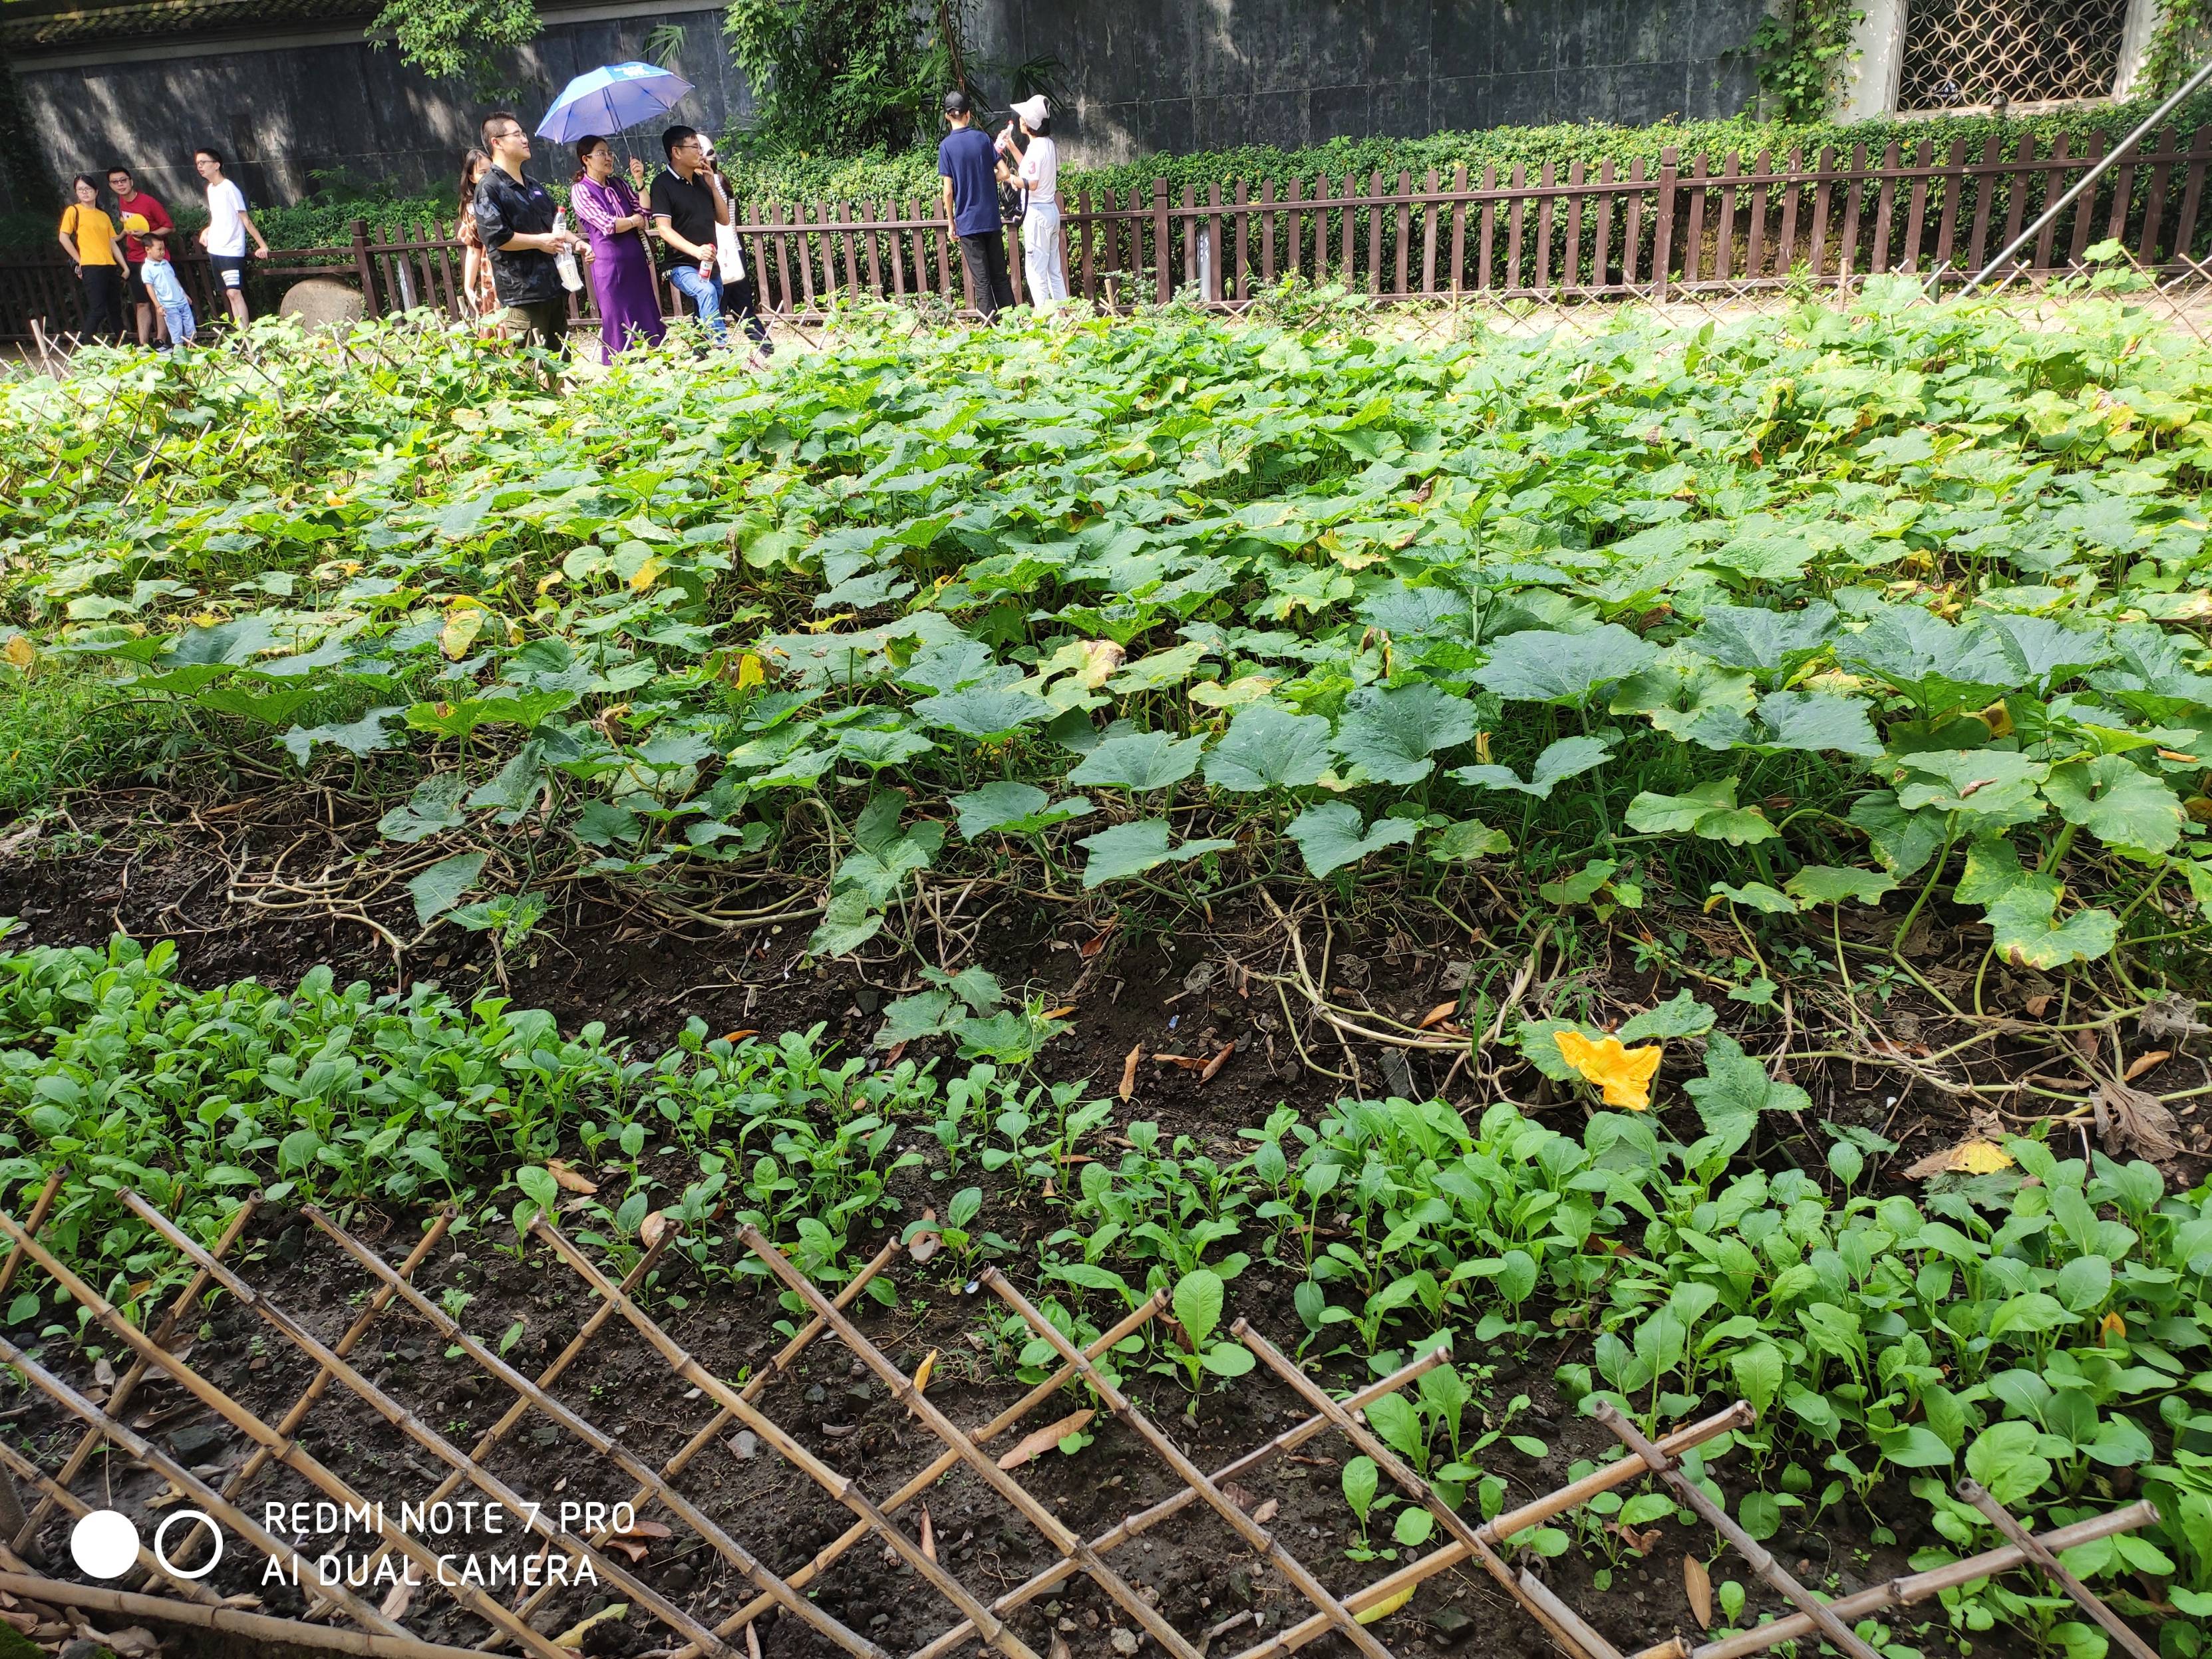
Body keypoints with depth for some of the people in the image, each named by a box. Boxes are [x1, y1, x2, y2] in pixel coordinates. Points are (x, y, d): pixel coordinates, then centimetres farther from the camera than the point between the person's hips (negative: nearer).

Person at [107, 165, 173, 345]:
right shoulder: (121, 202, 7)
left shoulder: (149, 202, -12)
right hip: (134, 261, 6)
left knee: (158, 304, -2)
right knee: (141, 304, 3)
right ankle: (143, 345, 2)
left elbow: (170, 227, -10)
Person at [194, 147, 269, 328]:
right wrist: (207, 230, 10)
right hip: (215, 250, 8)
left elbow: (246, 220, -12)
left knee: (234, 293, -18)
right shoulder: (210, 189, 14)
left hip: (231, 250, -8)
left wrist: (262, 245, -16)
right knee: (228, 295, 7)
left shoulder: (229, 189, -11)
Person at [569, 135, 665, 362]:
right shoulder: (581, 192, -5)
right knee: (619, 323, -1)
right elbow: (608, 224, -14)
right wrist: (635, 220, 0)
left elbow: (645, 212, 5)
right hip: (611, 264, -6)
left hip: (639, 260, 6)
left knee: (648, 317, 6)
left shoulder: (619, 185, 13)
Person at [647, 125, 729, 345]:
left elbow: (724, 219, 14)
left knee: (704, 323, 10)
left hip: (709, 265, 7)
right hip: (682, 266, -7)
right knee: (707, 292, -35)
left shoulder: (701, 180, 11)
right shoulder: (663, 183, -8)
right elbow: (664, 229, -16)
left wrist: (712, 186, -1)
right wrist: (695, 250, -31)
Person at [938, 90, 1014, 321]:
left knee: (981, 279, 1)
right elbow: (1004, 174, 0)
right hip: (992, 218, 3)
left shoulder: (946, 146, -8)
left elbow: (948, 191, -9)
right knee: (1000, 275, 11)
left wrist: (951, 222, 1)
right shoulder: (983, 138, 0)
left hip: (967, 222, -3)